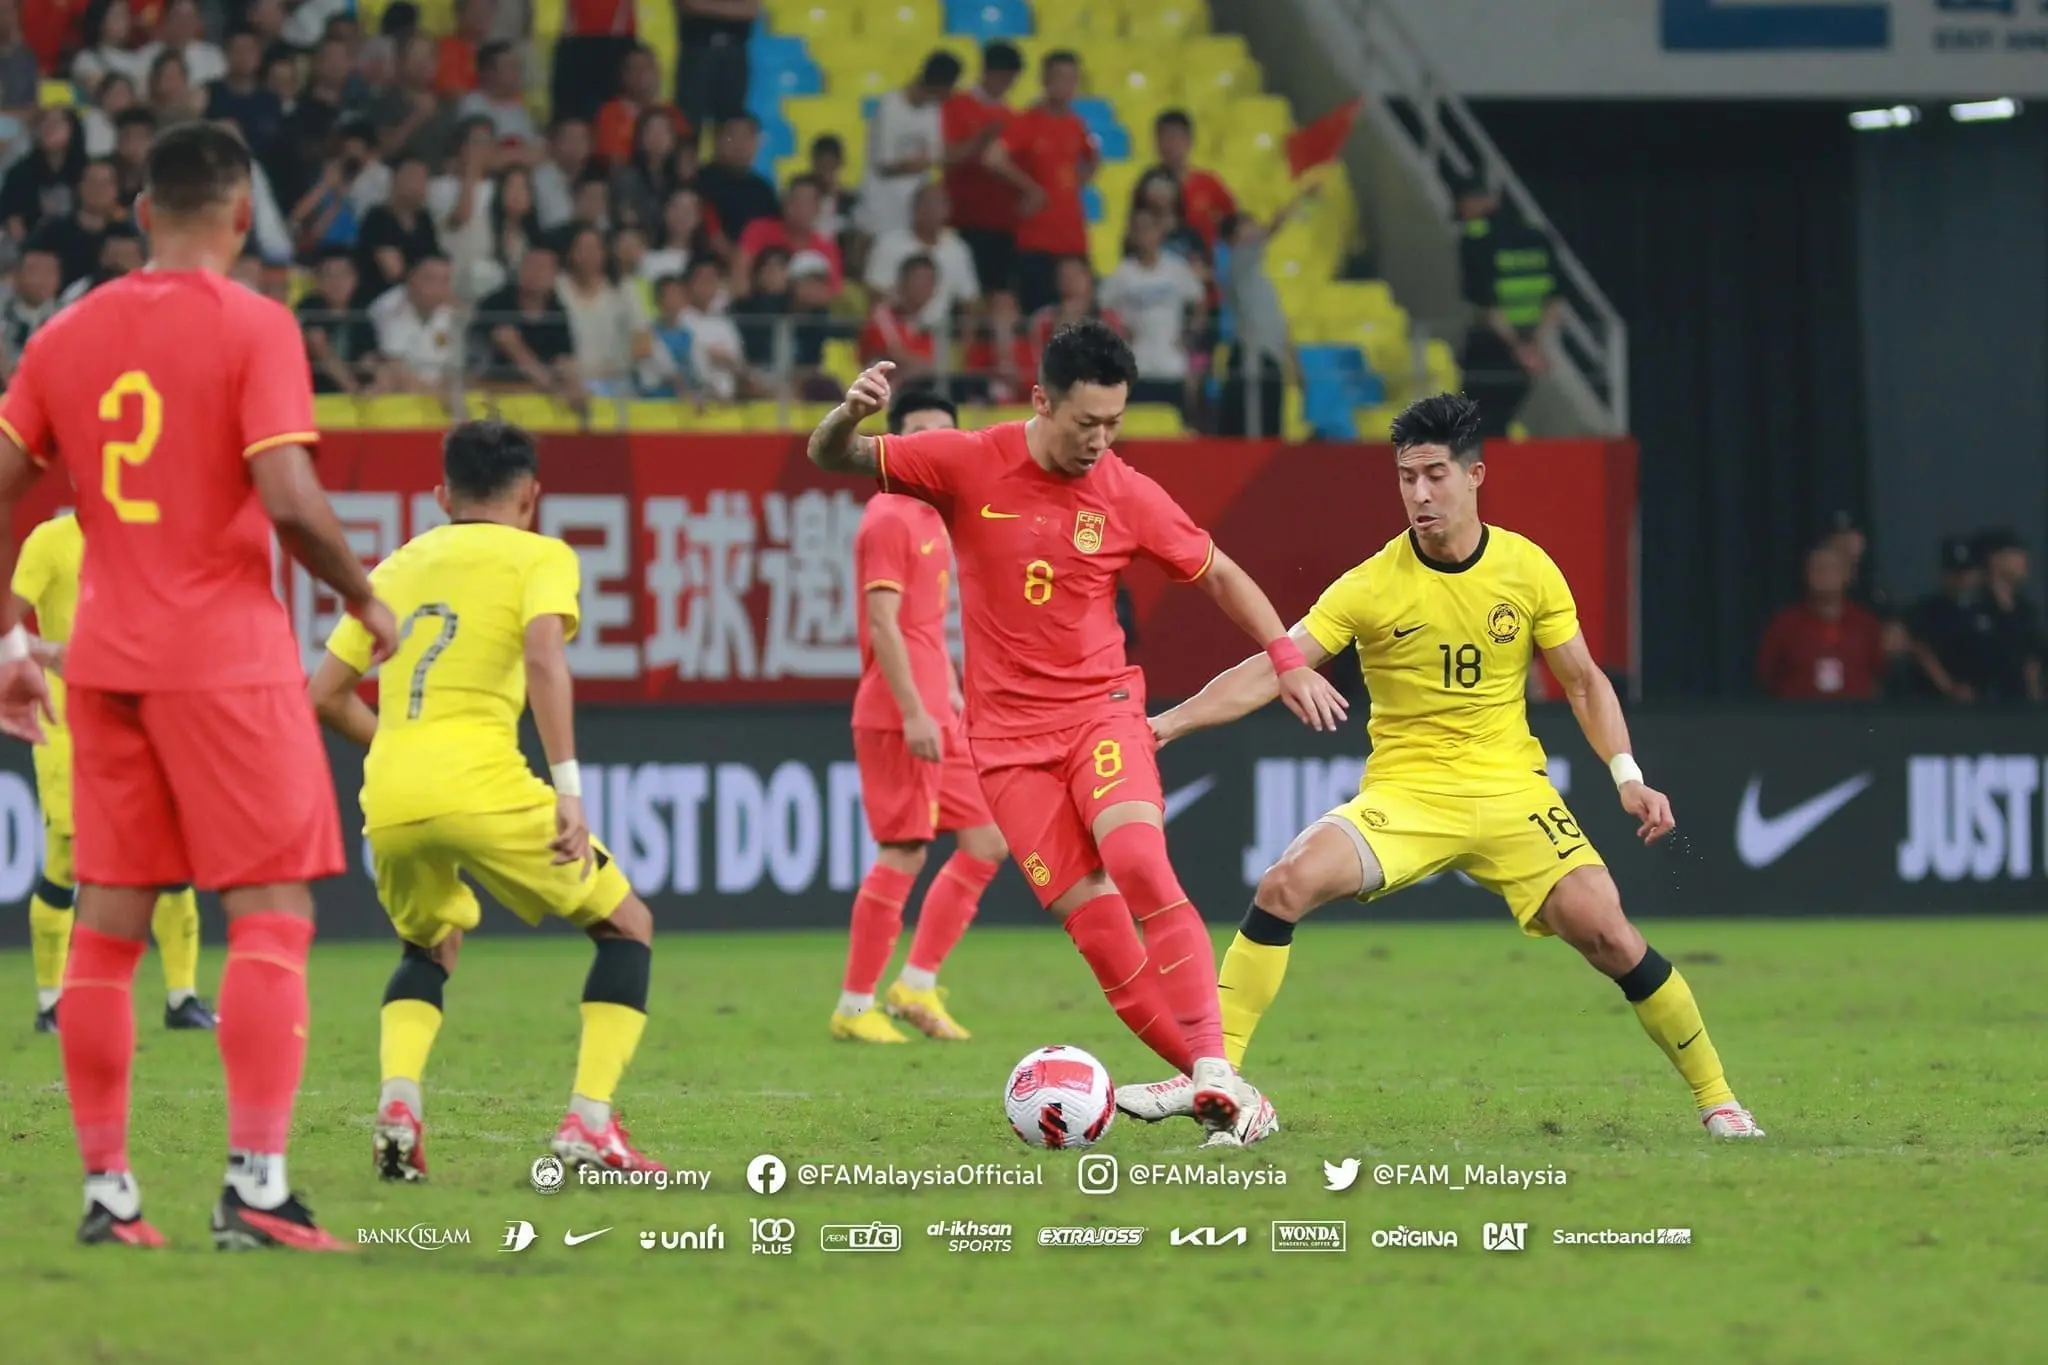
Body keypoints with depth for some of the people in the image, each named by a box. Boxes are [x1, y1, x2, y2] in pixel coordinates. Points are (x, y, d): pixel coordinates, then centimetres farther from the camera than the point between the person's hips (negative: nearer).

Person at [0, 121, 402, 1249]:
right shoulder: (252, 327, -9)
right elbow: (289, 499, -18)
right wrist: (364, 599, -2)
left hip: (106, 659, 6)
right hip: (228, 658, -5)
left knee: (107, 921, 9)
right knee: (271, 912, -3)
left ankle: (106, 1191, 10)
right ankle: (254, 1187, -12)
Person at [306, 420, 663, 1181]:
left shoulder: (399, 566, 23)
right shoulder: (539, 556, 8)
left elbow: (325, 694, 22)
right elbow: (544, 655, -11)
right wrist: (568, 787, -16)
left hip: (389, 799, 5)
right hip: (484, 788, -5)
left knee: (429, 949, 31)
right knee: (627, 927, 13)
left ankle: (398, 1102, 4)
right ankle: (589, 1125, -2)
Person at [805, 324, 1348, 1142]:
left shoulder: (1129, 497, -3)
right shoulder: (969, 465, -6)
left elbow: (1219, 575, 13)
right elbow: (829, 459, 0)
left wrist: (1288, 661, 6)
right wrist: (851, 414, -22)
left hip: (1102, 709, 0)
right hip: (1008, 736, 0)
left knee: (1138, 860, -27)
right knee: (1094, 921, -10)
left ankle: (1215, 1073, -28)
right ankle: (1206, 1081, -1)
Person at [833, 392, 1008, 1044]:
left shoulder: (930, 518, 17)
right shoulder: (889, 520, -12)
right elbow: (882, 624, -19)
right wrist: (914, 712, -24)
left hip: (934, 715, 10)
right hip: (899, 718, -10)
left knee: (988, 842, 8)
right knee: (903, 855, -8)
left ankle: (918, 986, 12)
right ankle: (854, 1009, 1)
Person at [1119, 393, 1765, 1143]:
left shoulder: (1528, 569, -2)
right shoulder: (1372, 586, -9)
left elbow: (1583, 681, 8)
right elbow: (1272, 669, -14)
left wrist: (1628, 777, -5)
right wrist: (1169, 722, -26)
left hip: (1510, 791, 1)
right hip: (1404, 792, -1)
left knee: (1607, 933, -14)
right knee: (1285, 885, -24)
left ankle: (1716, 1098, 4)